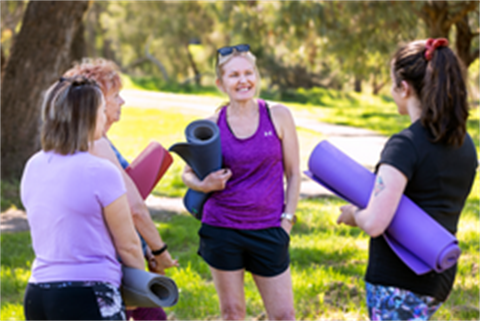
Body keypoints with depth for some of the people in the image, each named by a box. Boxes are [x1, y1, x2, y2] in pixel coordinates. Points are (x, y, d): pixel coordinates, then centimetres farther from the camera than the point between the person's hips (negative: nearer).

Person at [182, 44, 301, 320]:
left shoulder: (278, 116, -2)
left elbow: (293, 173, 5)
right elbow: (188, 173, 10)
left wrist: (287, 219, -1)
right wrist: (204, 185, -12)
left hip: (268, 231, 0)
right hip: (222, 229, 0)